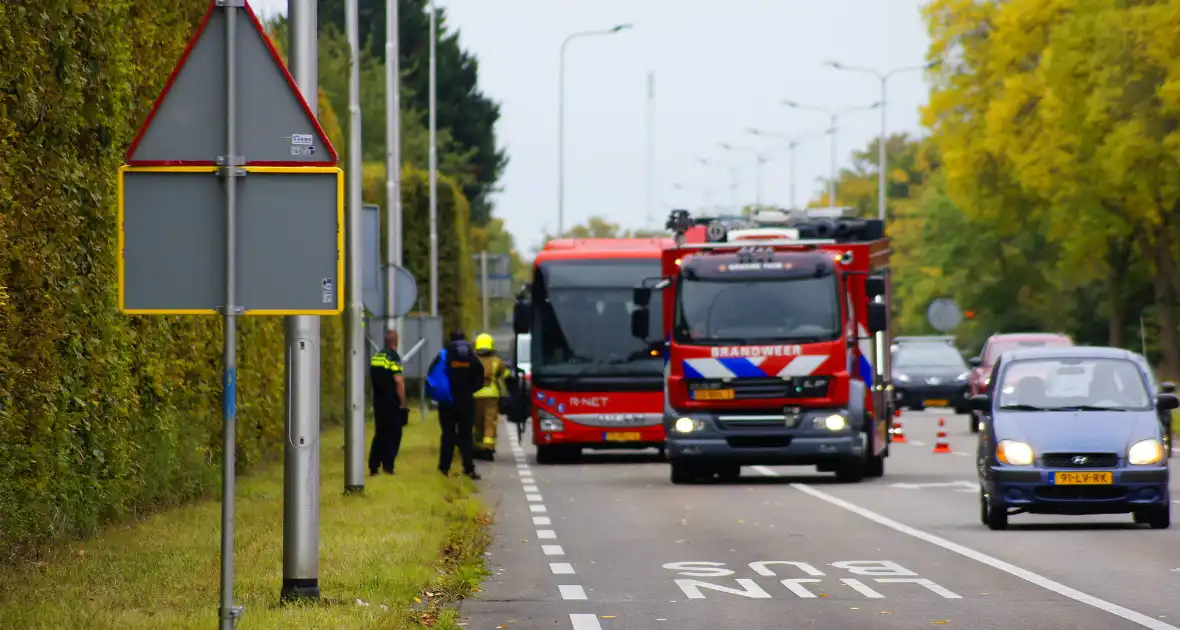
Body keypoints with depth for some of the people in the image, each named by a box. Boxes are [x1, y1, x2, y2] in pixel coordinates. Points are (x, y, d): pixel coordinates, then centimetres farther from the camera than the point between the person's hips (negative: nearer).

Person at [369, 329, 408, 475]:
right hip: (392, 403, -7)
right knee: (393, 434, 1)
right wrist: (403, 402, -15)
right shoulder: (393, 357, -14)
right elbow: (398, 381, -20)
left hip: (378, 402, 7)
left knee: (380, 433, 13)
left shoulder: (375, 357, 10)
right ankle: (387, 465, -4)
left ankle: (373, 466, 10)